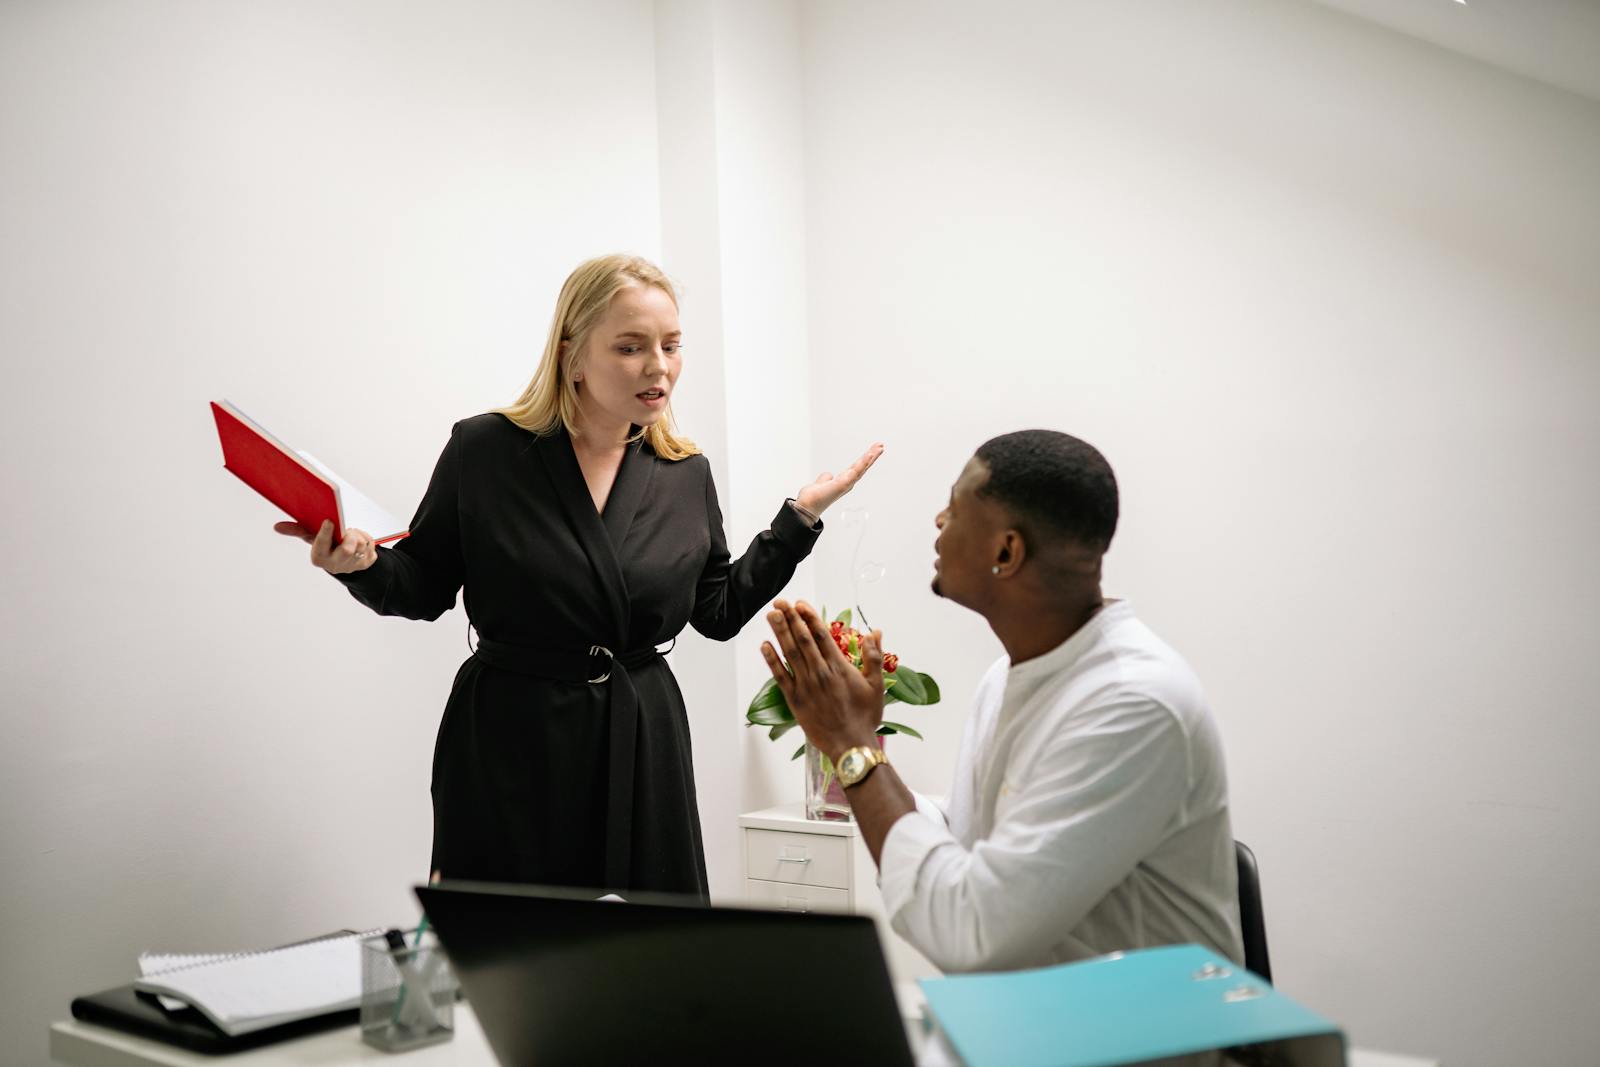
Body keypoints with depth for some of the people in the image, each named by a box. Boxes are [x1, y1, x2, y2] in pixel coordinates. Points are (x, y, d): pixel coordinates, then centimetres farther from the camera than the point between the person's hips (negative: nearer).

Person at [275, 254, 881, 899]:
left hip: (643, 744, 3)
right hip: (508, 745, -3)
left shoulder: (686, 474, 5)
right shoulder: (484, 450, -5)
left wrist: (801, 517, 7)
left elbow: (720, 611, 11)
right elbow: (424, 588, 3)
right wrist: (363, 566, -17)